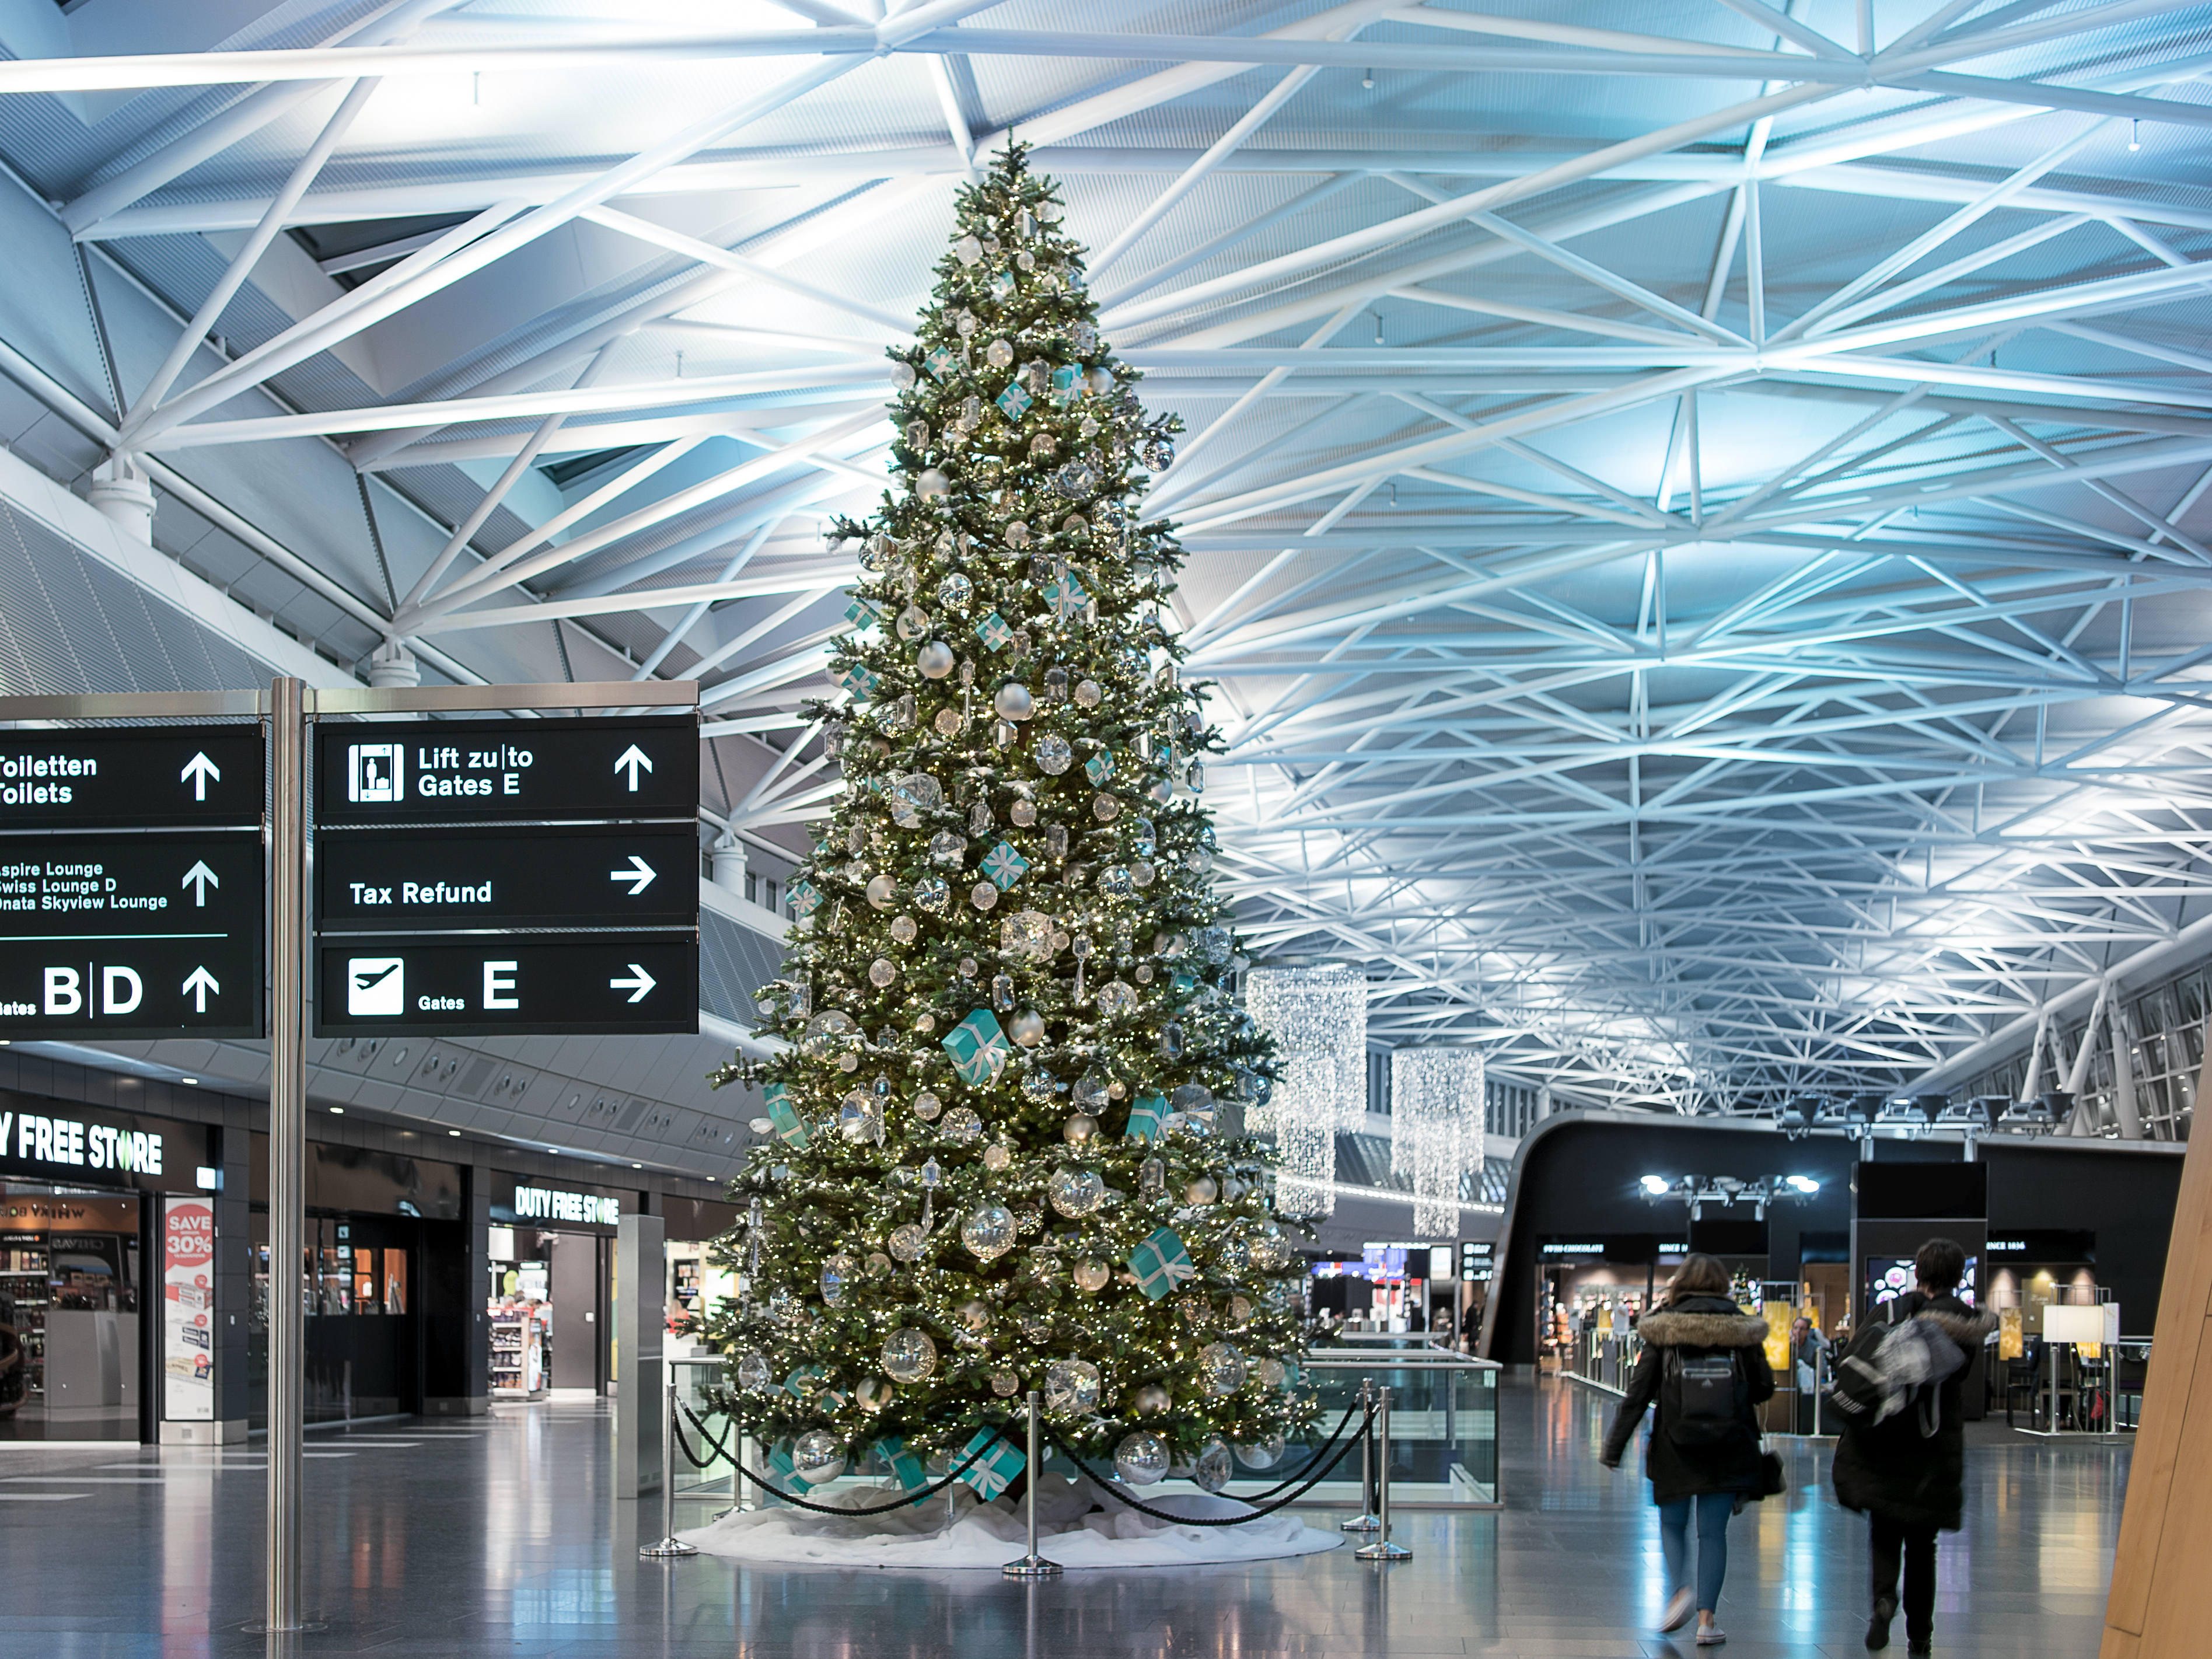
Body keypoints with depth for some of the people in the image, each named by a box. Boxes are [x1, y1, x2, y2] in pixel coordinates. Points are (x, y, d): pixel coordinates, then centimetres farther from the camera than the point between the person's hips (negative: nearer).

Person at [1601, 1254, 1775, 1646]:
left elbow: (1638, 1393, -4)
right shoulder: (1740, 1328, 0)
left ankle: (1679, 1590, -8)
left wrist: (1615, 1446, 1)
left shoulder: (1664, 1330, -2)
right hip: (1727, 1449, 1)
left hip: (1676, 1446, -1)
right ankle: (1706, 1619, 2)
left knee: (1672, 1524, 16)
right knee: (1712, 1532, 8)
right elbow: (1765, 1389, 5)